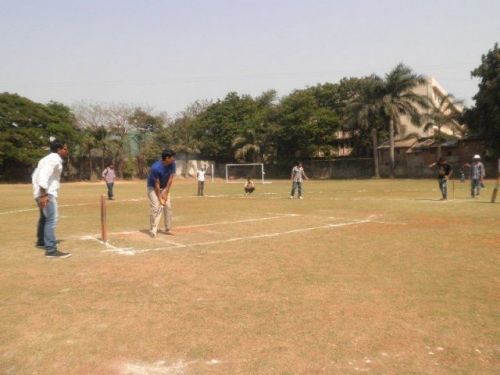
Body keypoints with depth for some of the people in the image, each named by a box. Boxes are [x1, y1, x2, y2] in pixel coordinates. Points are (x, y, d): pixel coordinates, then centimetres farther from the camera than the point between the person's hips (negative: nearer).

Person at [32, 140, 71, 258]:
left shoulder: (48, 159, 20)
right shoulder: (54, 159, -11)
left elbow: (35, 175, 23)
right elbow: (44, 175, -24)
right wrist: (43, 194, -30)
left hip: (41, 193, 11)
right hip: (47, 194, -11)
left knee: (44, 218, 26)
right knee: (51, 220, -14)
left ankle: (41, 241, 44)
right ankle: (51, 250, -18)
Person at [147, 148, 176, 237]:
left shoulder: (172, 164, -15)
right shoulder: (156, 168, -32)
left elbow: (171, 178, -10)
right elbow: (156, 184, -26)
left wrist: (166, 193, -12)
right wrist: (160, 198, -21)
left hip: (165, 188, 6)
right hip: (153, 188, -5)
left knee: (168, 206, 1)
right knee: (156, 207, -17)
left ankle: (168, 229, 11)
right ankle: (153, 230, -11)